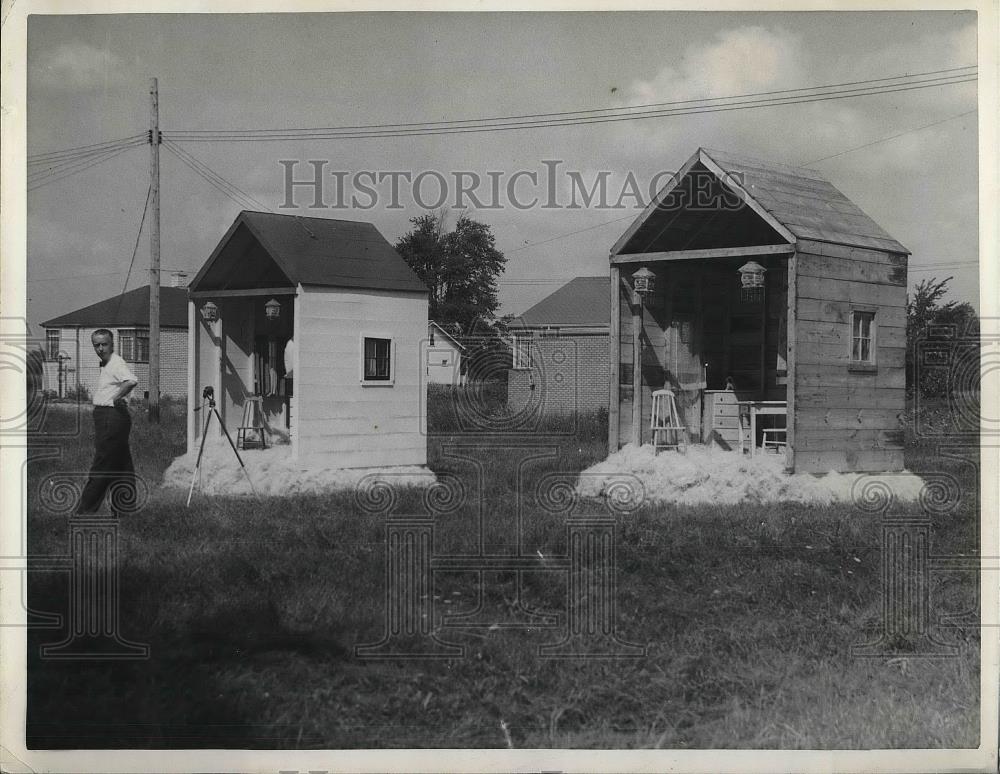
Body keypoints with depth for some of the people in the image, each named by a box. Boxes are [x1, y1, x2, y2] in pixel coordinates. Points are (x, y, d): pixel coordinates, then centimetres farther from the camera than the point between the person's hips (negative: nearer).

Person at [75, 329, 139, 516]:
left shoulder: (117, 363, -15)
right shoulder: (105, 364, 16)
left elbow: (132, 381, -34)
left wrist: (117, 397, -25)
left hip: (112, 416, -11)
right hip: (105, 417, 11)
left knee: (101, 467, -6)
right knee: (121, 467, 12)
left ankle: (85, 510, -4)